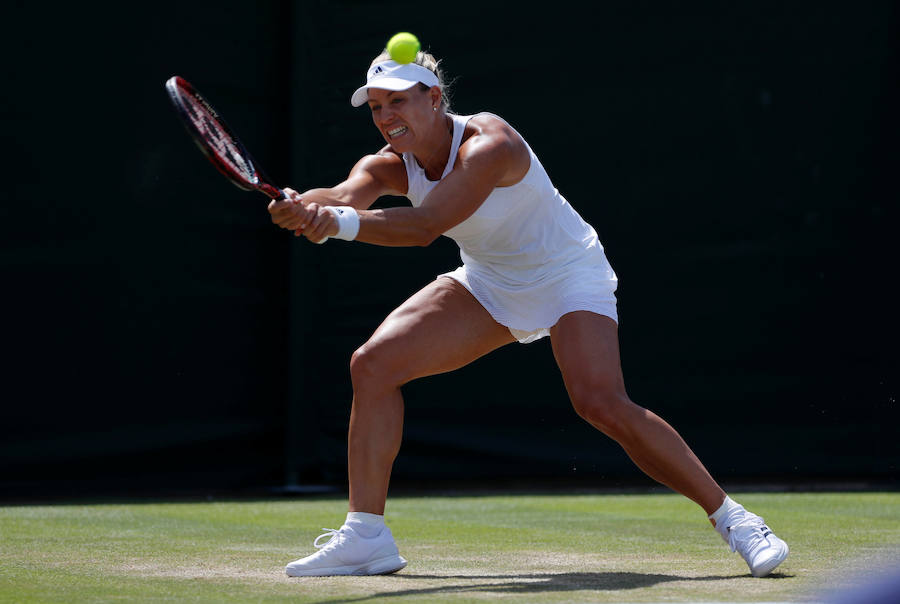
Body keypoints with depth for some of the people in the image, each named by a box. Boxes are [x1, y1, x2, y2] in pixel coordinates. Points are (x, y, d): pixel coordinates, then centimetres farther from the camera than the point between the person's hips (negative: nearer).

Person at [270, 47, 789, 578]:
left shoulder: (489, 146, -30)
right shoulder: (390, 165, -11)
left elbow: (425, 226, -42)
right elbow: (345, 195, -33)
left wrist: (343, 223, -58)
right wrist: (305, 206, -57)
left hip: (567, 276, -7)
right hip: (488, 286, 7)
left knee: (603, 404, -28)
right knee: (373, 364, -10)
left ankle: (730, 517, -14)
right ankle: (367, 536, -4)